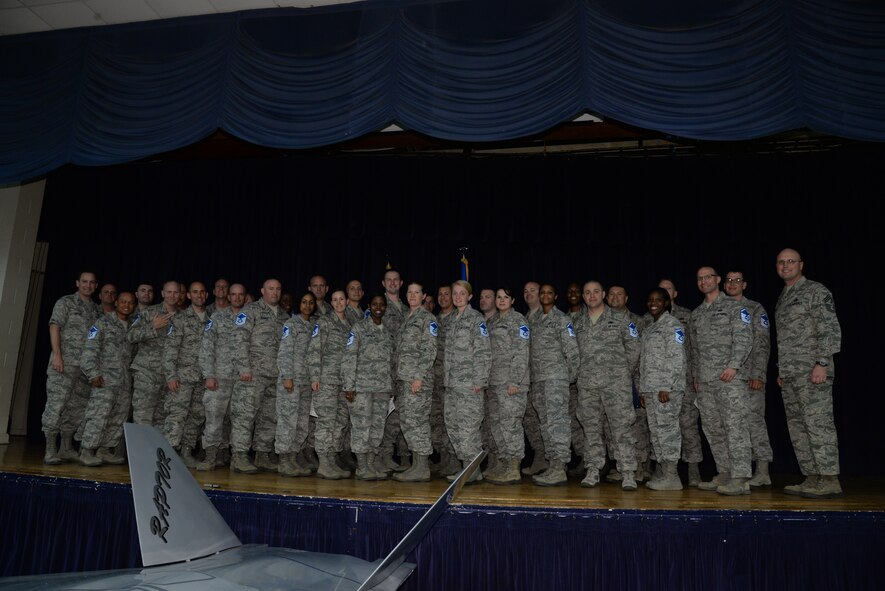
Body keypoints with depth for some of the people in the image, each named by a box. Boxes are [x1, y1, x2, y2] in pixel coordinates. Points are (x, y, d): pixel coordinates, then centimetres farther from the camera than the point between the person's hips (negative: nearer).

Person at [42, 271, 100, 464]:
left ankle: (67, 448, 17)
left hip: (86, 365, 6)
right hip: (65, 361, -6)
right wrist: (57, 354, -17)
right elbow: (54, 327, -8)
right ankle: (50, 450, -3)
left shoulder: (96, 309, 17)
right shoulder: (65, 302, 1)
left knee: (77, 407, 8)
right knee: (56, 403, -8)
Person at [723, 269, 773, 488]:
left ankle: (762, 472, -1)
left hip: (750, 378, -5)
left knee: (754, 420, -7)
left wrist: (758, 375, -14)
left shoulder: (755, 309, 2)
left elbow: (763, 344, -5)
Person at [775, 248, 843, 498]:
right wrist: (782, 371, 19)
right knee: (797, 427, 7)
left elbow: (831, 329, -10)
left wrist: (822, 363, -19)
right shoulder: (782, 298, 20)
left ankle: (830, 480, -5)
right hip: (790, 373, 8)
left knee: (818, 423, -9)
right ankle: (812, 479, 12)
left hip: (812, 371, -8)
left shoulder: (816, 291, -3)